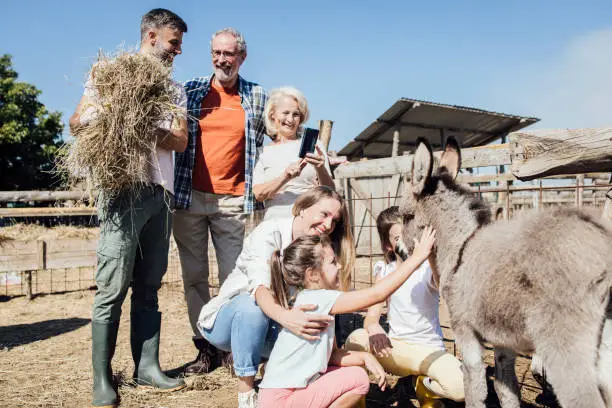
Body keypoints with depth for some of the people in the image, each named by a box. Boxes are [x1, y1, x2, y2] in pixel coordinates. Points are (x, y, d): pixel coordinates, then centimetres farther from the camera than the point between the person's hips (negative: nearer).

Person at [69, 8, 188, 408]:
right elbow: (77, 121, 2)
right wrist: (96, 117, -20)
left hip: (161, 195, 5)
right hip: (123, 192, -5)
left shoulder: (175, 90, 17)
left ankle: (147, 366, 15)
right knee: (113, 289, -5)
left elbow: (180, 140, 3)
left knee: (149, 286, 8)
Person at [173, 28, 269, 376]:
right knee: (194, 275, 6)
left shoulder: (258, 98, 6)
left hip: (232, 201, -1)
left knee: (233, 277, 0)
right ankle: (206, 349, 17)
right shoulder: (190, 91, 6)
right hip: (189, 197, 1)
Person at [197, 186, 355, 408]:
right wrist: (285, 317, -59)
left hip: (266, 328, 4)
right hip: (224, 322, -4)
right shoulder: (270, 232, -21)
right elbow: (259, 286, -38)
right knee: (252, 305, -36)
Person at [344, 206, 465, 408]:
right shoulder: (385, 272, 1)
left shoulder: (428, 267, -11)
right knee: (356, 339, -29)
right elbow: (371, 316, -4)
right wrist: (373, 328, -30)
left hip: (429, 349, -1)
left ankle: (425, 388, 5)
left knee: (462, 385, -30)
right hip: (395, 348, 2)